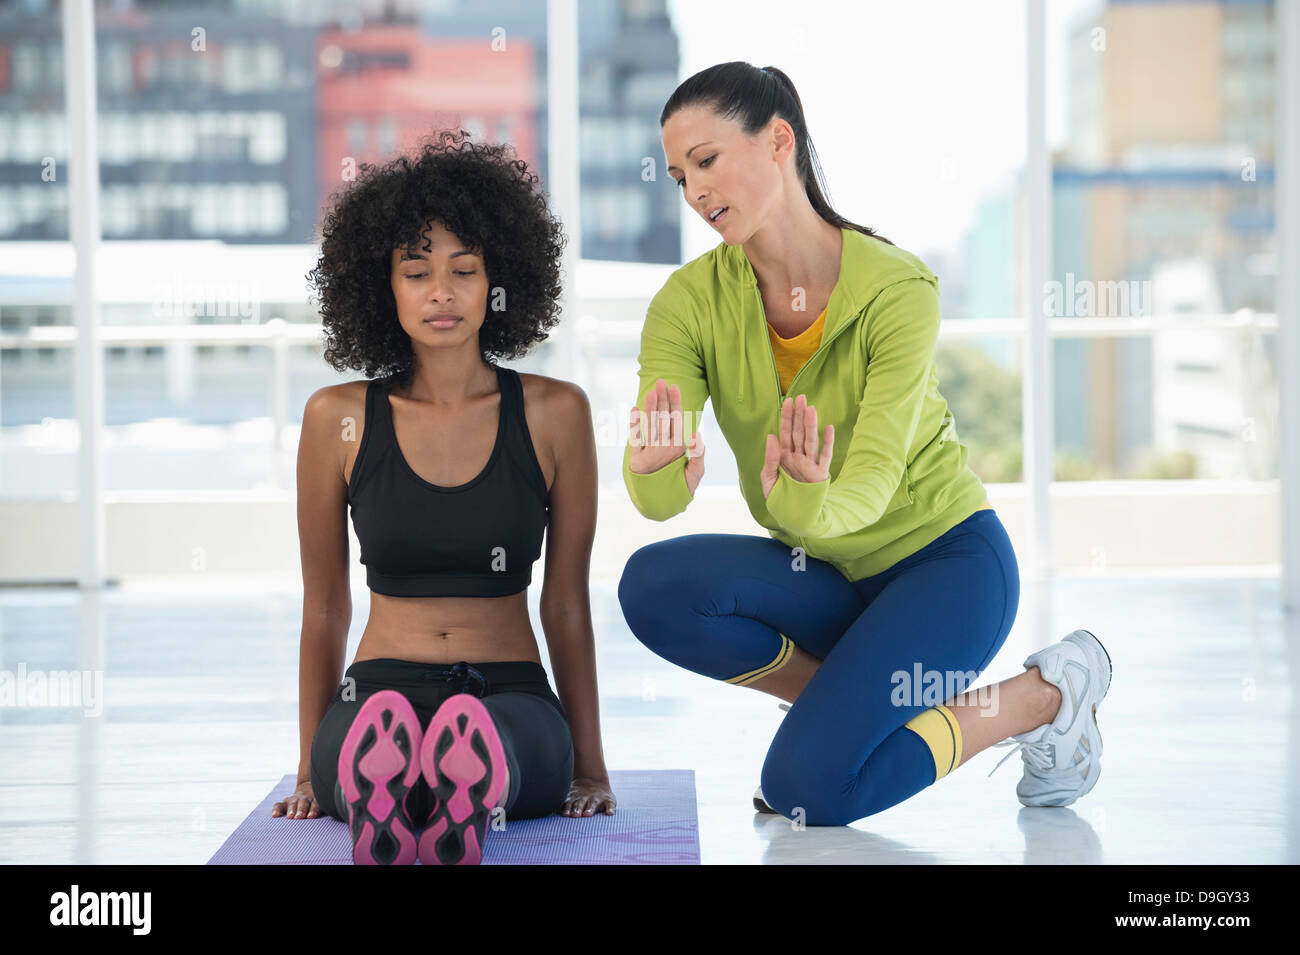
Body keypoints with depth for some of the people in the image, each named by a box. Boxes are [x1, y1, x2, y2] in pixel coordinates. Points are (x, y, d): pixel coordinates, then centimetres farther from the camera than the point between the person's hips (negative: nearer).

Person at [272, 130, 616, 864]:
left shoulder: (555, 413, 6)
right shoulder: (339, 419, 7)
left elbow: (566, 602, 11)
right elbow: (324, 607, 14)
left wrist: (591, 768, 12)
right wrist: (311, 769, 13)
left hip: (514, 701, 0)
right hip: (381, 688, 0)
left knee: (479, 734, -40)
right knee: (380, 725, -40)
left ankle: (465, 816, -69)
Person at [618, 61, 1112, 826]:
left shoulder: (897, 289, -22)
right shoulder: (690, 302, -11)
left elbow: (873, 480, -30)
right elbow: (659, 498, -23)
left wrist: (813, 504, -53)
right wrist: (656, 473, -47)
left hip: (941, 556, -4)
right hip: (823, 573, 4)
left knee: (808, 787, -23)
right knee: (653, 586, -26)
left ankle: (1046, 695, 0)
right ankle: (837, 690, 0)